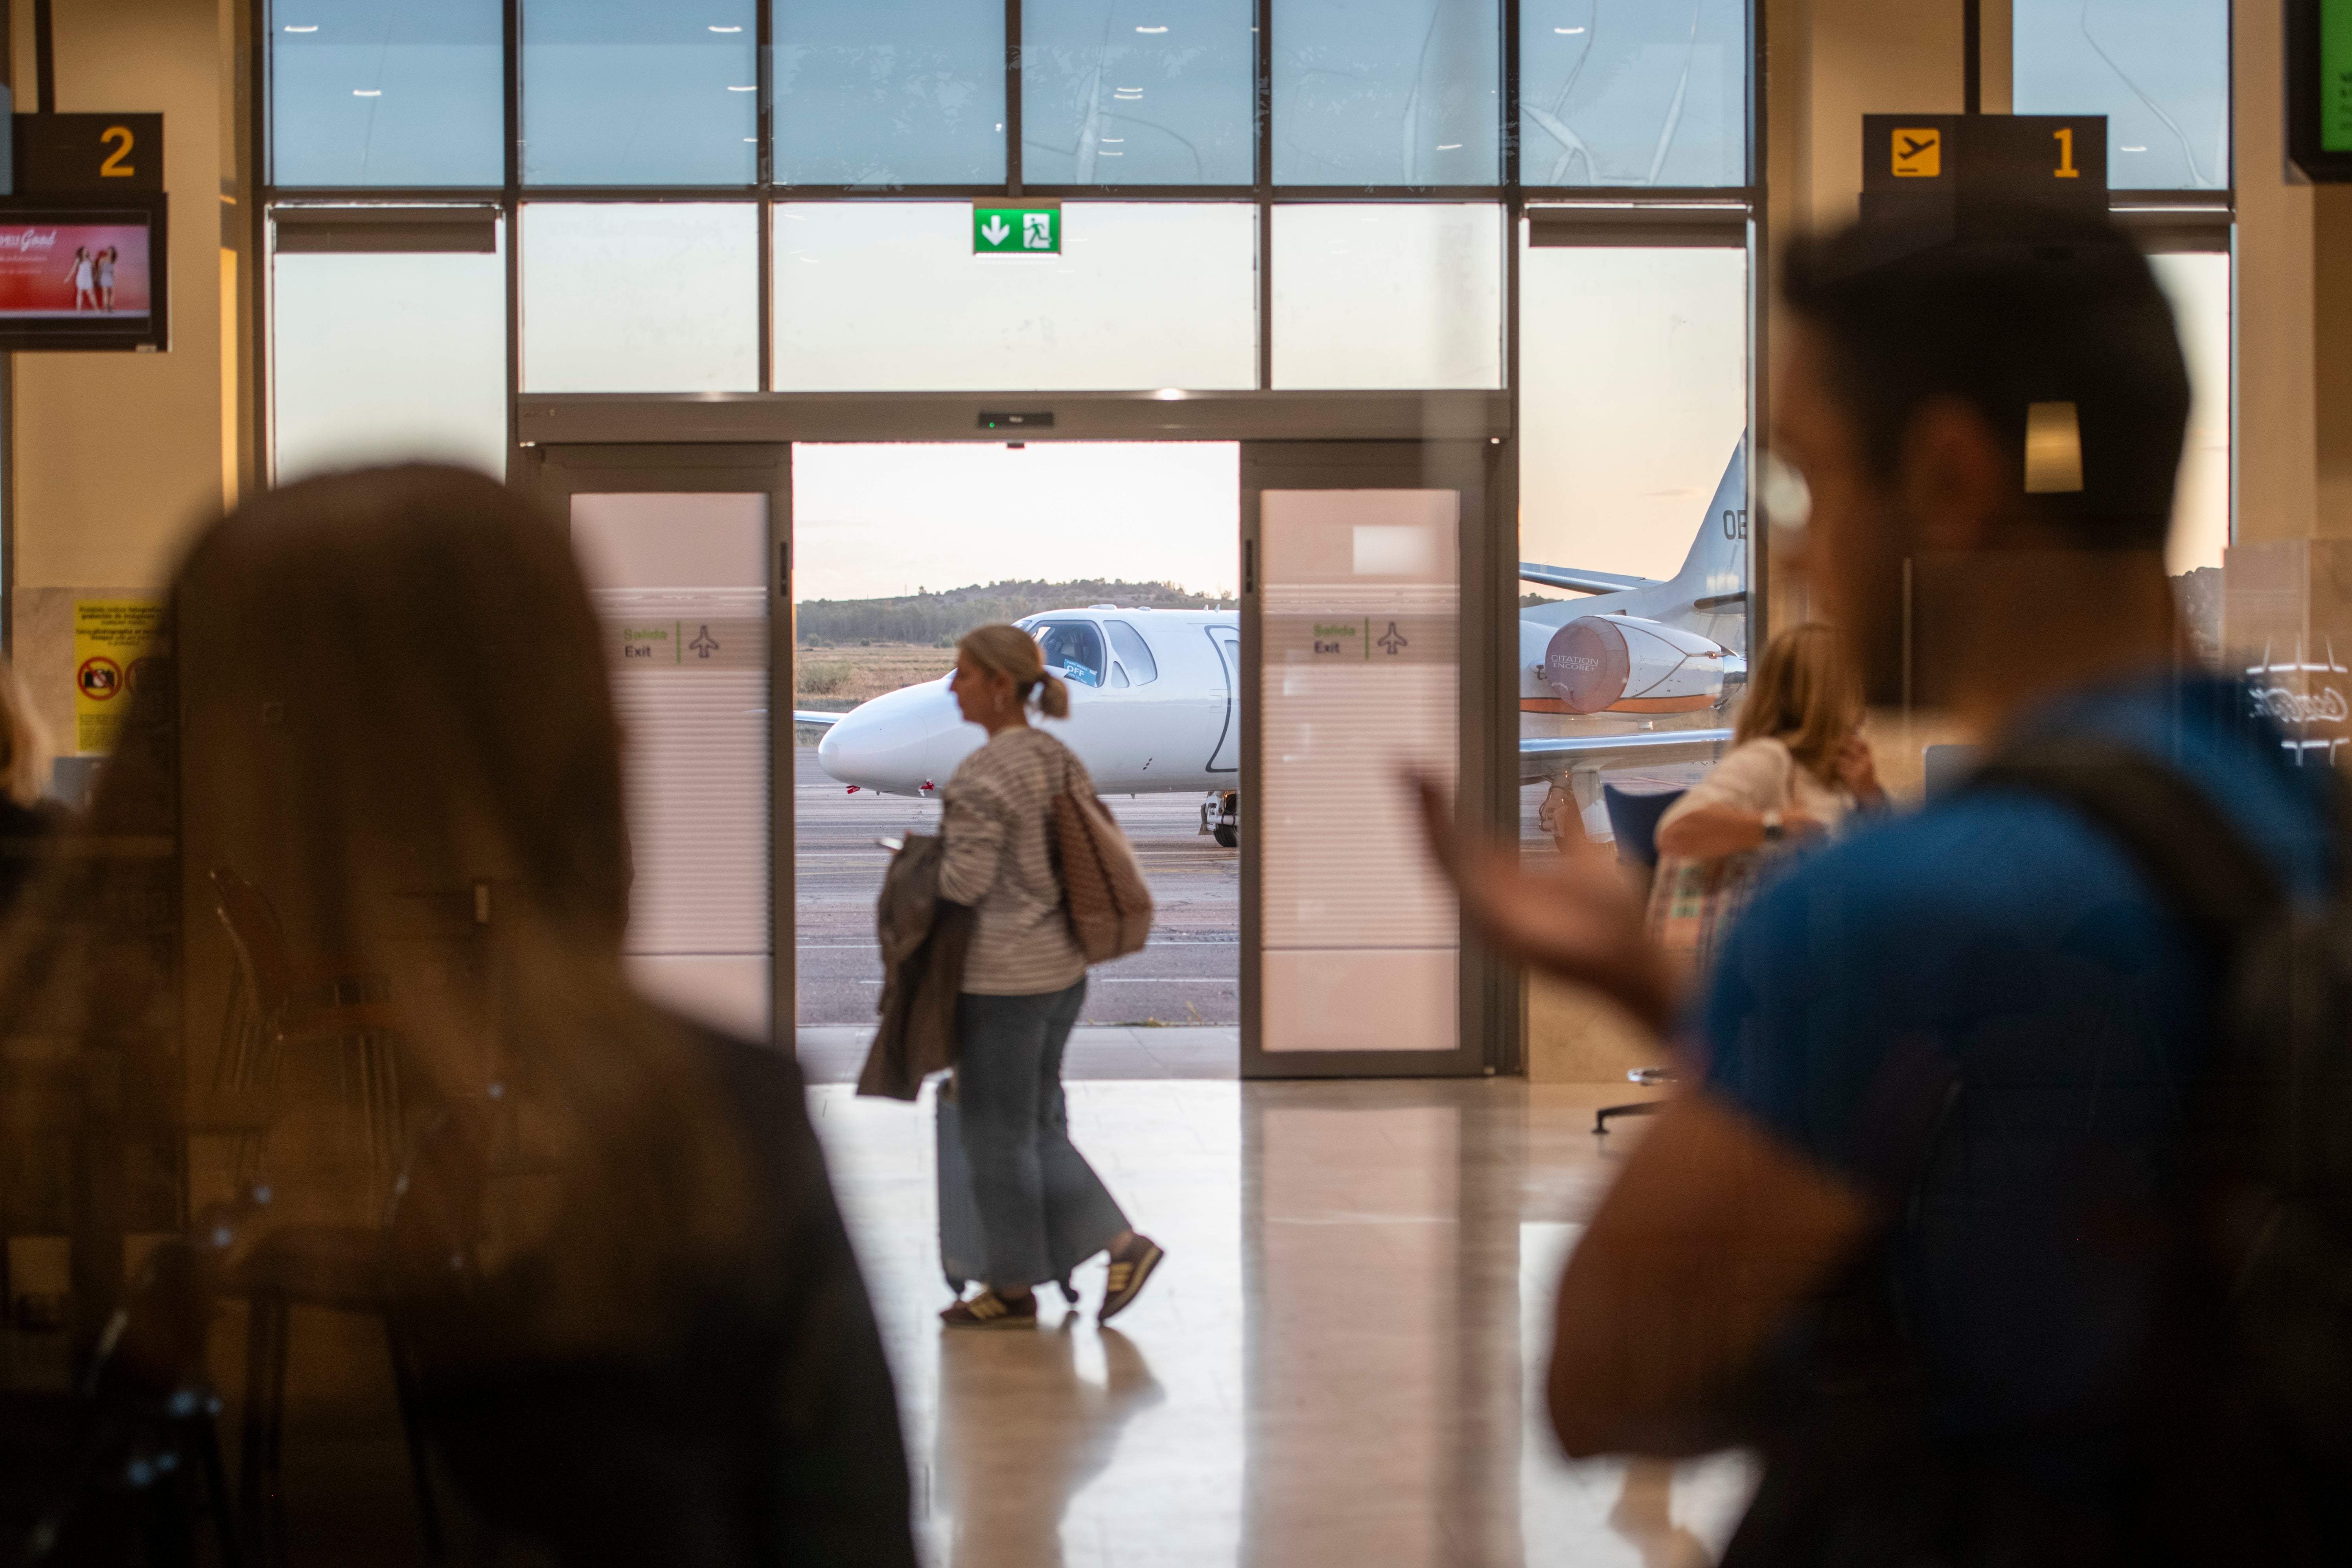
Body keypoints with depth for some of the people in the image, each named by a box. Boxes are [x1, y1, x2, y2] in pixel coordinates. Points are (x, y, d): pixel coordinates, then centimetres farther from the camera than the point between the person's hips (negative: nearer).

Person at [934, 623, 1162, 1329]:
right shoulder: (1062, 761, 8)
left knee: (999, 1135, 5)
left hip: (1004, 978, -9)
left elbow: (964, 883, -19)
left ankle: (1014, 1288, 15)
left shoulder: (983, 776, -19)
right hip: (1064, 967, 9)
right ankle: (1124, 1243, 12)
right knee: (1040, 1125, 18)